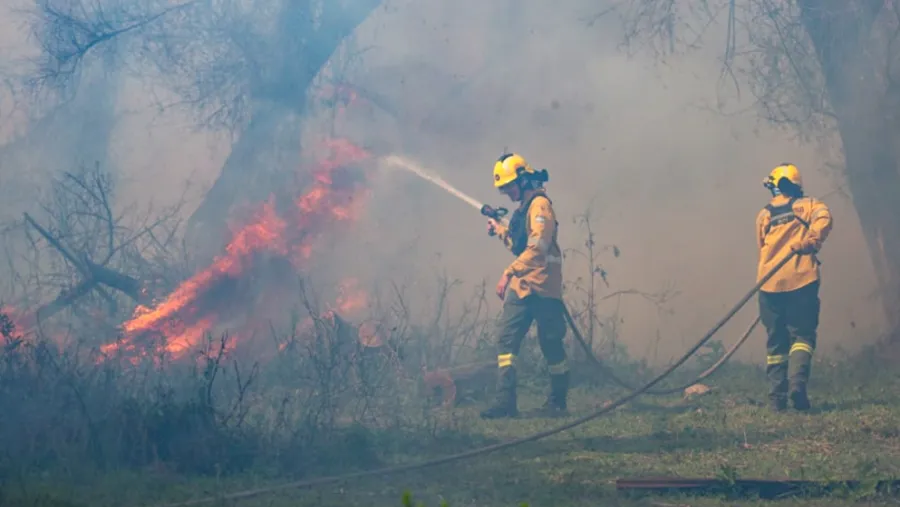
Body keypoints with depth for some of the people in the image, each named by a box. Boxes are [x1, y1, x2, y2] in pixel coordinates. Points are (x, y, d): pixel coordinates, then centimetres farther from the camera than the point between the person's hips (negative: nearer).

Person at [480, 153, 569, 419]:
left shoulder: (540, 204, -10)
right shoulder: (524, 209, 19)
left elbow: (537, 247, -21)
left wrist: (509, 273, -23)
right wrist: (501, 231, 15)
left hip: (541, 287, -9)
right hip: (522, 287, 9)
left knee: (551, 344, 0)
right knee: (505, 337, -3)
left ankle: (557, 402, 9)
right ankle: (506, 400, -9)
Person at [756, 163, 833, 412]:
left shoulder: (763, 215, 17)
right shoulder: (809, 205, 10)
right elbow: (823, 218, -12)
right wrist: (810, 241, -23)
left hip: (769, 284, 2)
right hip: (801, 280, -2)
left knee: (775, 342, 11)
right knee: (802, 334, 3)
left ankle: (776, 397, 8)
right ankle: (797, 381, -21)